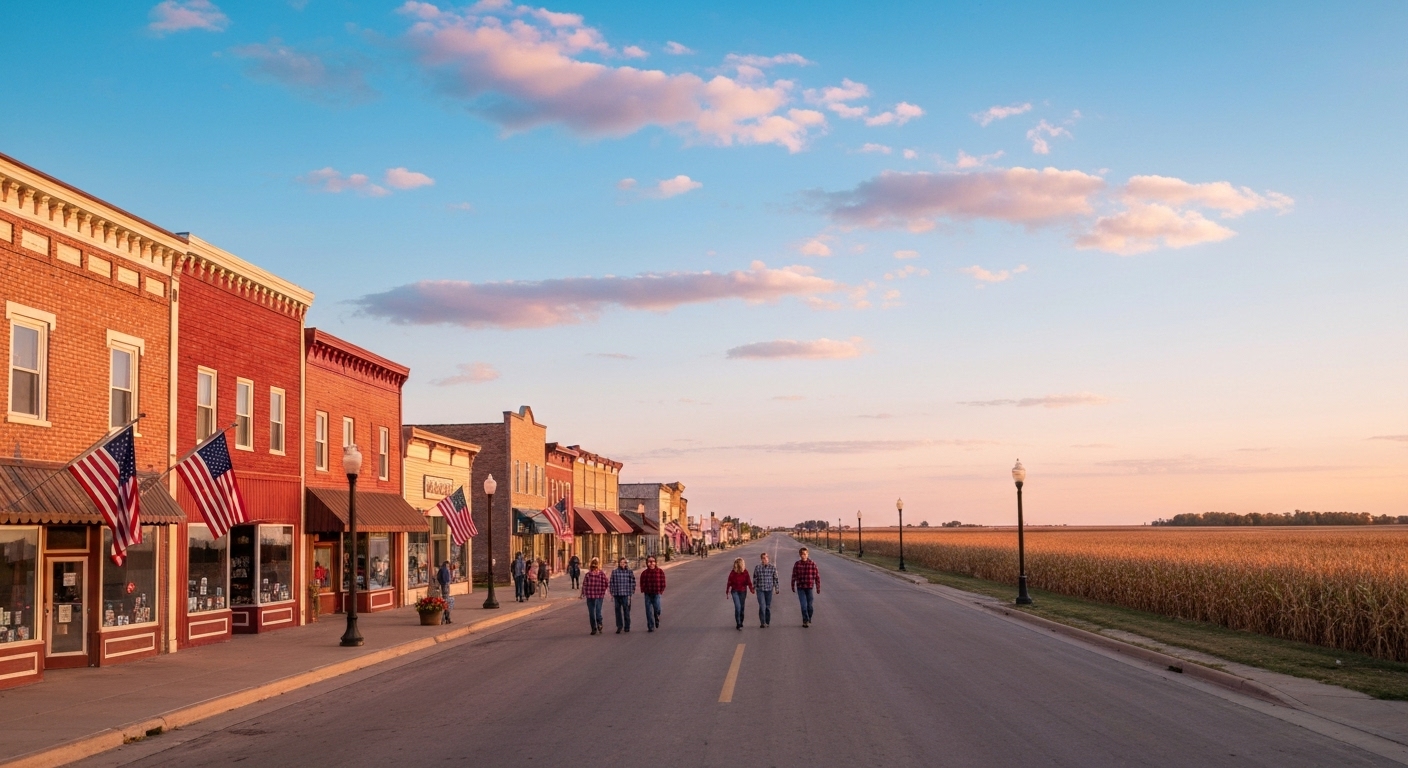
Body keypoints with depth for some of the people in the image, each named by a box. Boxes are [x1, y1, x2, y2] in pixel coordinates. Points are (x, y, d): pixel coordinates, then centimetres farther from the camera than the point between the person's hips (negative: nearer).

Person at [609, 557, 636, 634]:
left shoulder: (629, 572, 1)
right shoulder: (614, 572, 5)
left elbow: (632, 583, 3)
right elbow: (612, 583, 7)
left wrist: (631, 593, -2)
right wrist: (612, 594, 4)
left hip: (626, 595, -1)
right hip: (617, 595, 1)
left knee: (626, 610, 4)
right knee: (618, 610, 4)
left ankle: (627, 626, 15)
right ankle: (619, 626, 14)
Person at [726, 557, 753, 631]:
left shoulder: (745, 572, -7)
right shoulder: (733, 572, -10)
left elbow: (748, 581, -6)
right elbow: (729, 582, -1)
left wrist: (751, 588, -21)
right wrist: (727, 591, 5)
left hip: (743, 591, 2)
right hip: (735, 591, -2)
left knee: (742, 607, 11)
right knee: (738, 607, -14)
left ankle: (741, 623, 27)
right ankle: (739, 625, -11)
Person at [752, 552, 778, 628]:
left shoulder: (773, 567, -1)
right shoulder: (757, 567, -2)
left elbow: (775, 579, 4)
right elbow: (755, 578, 5)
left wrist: (776, 588, 4)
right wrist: (753, 588, 6)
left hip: (769, 589, 1)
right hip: (760, 589, -1)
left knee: (768, 606, 8)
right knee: (762, 606, -10)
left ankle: (767, 622, 20)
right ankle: (762, 622, -7)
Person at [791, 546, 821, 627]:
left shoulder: (812, 563, -6)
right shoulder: (797, 564, -2)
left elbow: (817, 576, -2)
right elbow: (794, 576, 7)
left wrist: (818, 588, -1)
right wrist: (793, 586, 11)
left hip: (810, 588, 0)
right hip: (800, 588, 0)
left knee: (809, 605, 7)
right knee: (803, 605, -8)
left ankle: (808, 620, 25)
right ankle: (806, 621, -3)